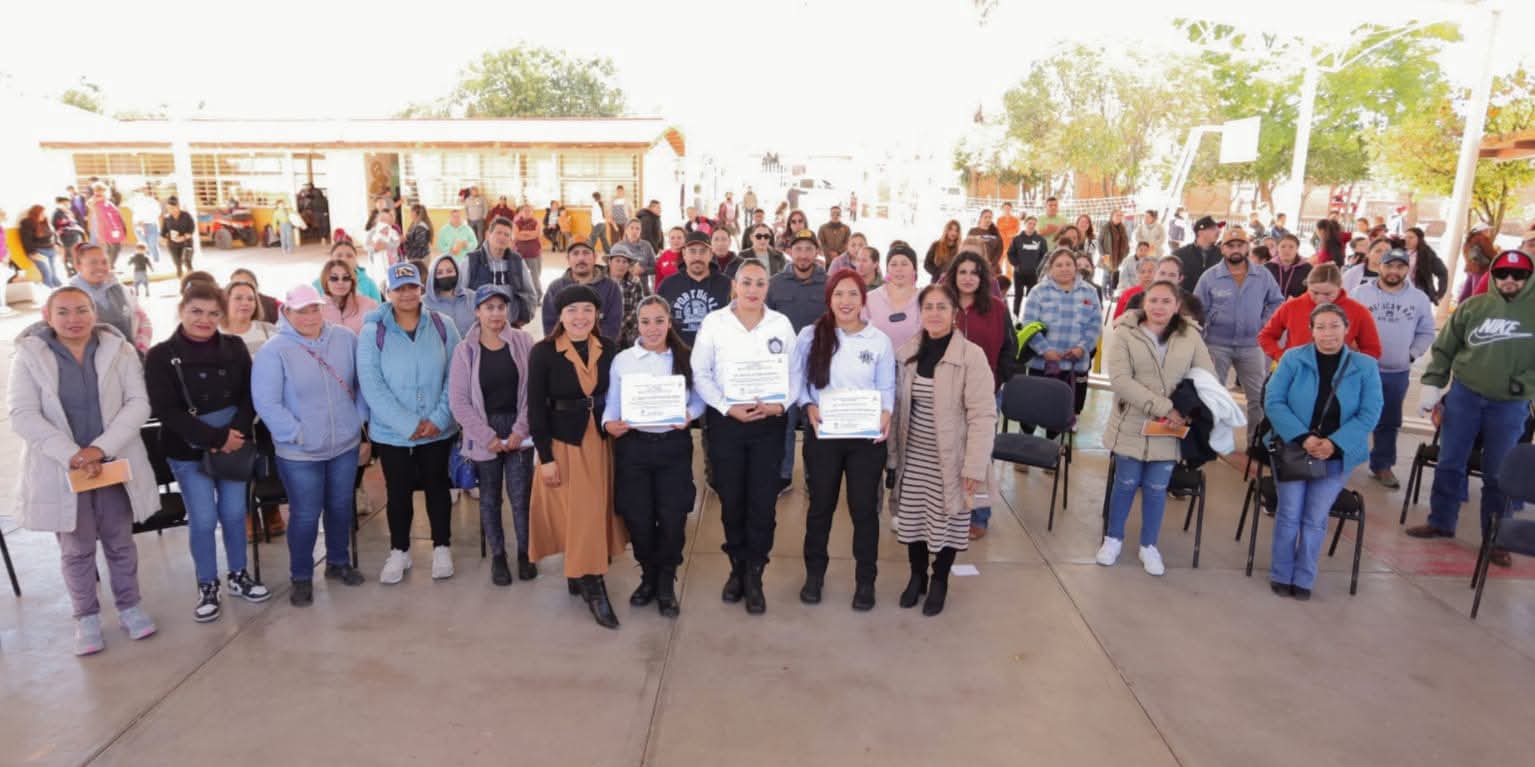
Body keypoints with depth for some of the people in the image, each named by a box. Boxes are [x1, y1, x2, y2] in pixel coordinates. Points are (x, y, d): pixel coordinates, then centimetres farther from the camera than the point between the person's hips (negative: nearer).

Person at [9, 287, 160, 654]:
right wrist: (71, 455, -20)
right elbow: (22, 415, -10)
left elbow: (138, 403, -6)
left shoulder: (119, 350, 0)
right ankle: (86, 617, 25)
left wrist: (101, 448, -18)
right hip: (59, 470, -1)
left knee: (120, 542, 10)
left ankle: (129, 606, 27)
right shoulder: (29, 356, -3)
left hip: (114, 464, 1)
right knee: (77, 549, 9)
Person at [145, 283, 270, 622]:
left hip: (233, 444, 3)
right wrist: (216, 437, -18)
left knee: (234, 513, 10)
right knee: (203, 519, 0)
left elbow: (249, 395, 2)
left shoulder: (235, 348, 2)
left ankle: (238, 576, 27)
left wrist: (237, 432, -15)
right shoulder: (161, 356, -8)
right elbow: (165, 411, -13)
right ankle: (207, 586, 18)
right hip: (188, 451, -3)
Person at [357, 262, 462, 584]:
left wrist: (439, 418, -13)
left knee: (437, 487, 15)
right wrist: (408, 424, -17)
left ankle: (442, 548, 31)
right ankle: (399, 551, 32)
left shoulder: (442, 326, -3)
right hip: (392, 432, -1)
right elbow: (371, 385, -12)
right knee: (398, 492, 14)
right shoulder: (372, 332, -8)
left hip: (438, 430, 1)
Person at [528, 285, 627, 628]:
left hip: (600, 439, 4)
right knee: (579, 512, 0)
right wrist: (545, 456, -12)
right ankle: (593, 586, 8)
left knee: (597, 509, 10)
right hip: (563, 442, -4)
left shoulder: (607, 348, -1)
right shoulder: (543, 352, -11)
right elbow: (536, 407, -10)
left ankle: (579, 574, 28)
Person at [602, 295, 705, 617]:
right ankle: (649, 576, 30)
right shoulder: (622, 360, 2)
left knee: (672, 518, -1)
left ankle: (666, 583, 22)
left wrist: (689, 415, -15)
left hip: (674, 445, 0)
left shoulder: (686, 358, 3)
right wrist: (609, 424, -17)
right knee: (638, 518, 4)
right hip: (634, 445, 0)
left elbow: (699, 399, 5)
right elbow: (613, 403, 3)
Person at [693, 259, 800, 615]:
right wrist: (729, 408, -13)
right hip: (725, 421, 0)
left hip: (770, 422, 1)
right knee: (731, 500, 10)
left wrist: (780, 404, -14)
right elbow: (701, 375, -1)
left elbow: (795, 373, 4)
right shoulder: (713, 322, -1)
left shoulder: (782, 324, 2)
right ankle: (738, 567, 30)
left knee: (764, 502, 1)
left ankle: (754, 575, 18)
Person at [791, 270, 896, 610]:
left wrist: (886, 413, -16)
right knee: (820, 505, 13)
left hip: (867, 436, 0)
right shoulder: (810, 335, -1)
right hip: (822, 434, 0)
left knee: (864, 508, 6)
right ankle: (814, 574, 30)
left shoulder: (880, 341, 0)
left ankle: (865, 580, 22)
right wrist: (808, 406, -15)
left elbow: (887, 388, 3)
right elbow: (796, 380, 2)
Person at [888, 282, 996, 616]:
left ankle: (939, 581, 31)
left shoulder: (972, 355, -13)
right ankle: (917, 576, 35)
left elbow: (983, 415, -15)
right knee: (913, 518, 13)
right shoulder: (906, 352, 2)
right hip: (913, 458, 4)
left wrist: (975, 465, -18)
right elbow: (898, 406, 7)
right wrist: (892, 453, 6)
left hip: (950, 460, -4)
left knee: (948, 521, 10)